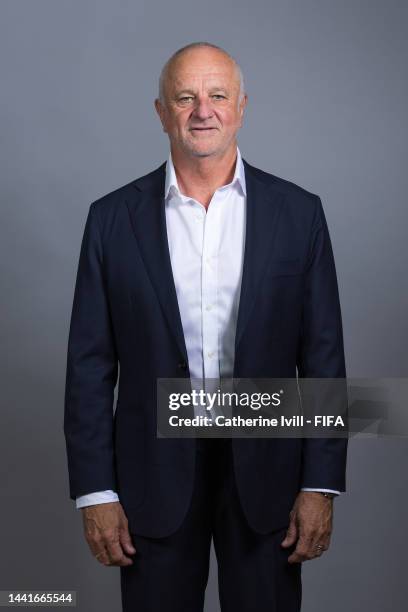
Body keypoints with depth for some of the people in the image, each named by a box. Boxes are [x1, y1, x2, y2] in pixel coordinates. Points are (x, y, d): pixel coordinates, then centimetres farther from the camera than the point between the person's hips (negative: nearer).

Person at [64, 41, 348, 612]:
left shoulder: (298, 212, 0)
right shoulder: (113, 218, -1)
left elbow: (322, 355, 0)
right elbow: (91, 364, 0)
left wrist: (321, 485, -4)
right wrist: (95, 491, -4)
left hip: (265, 467, 0)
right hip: (154, 472, 0)